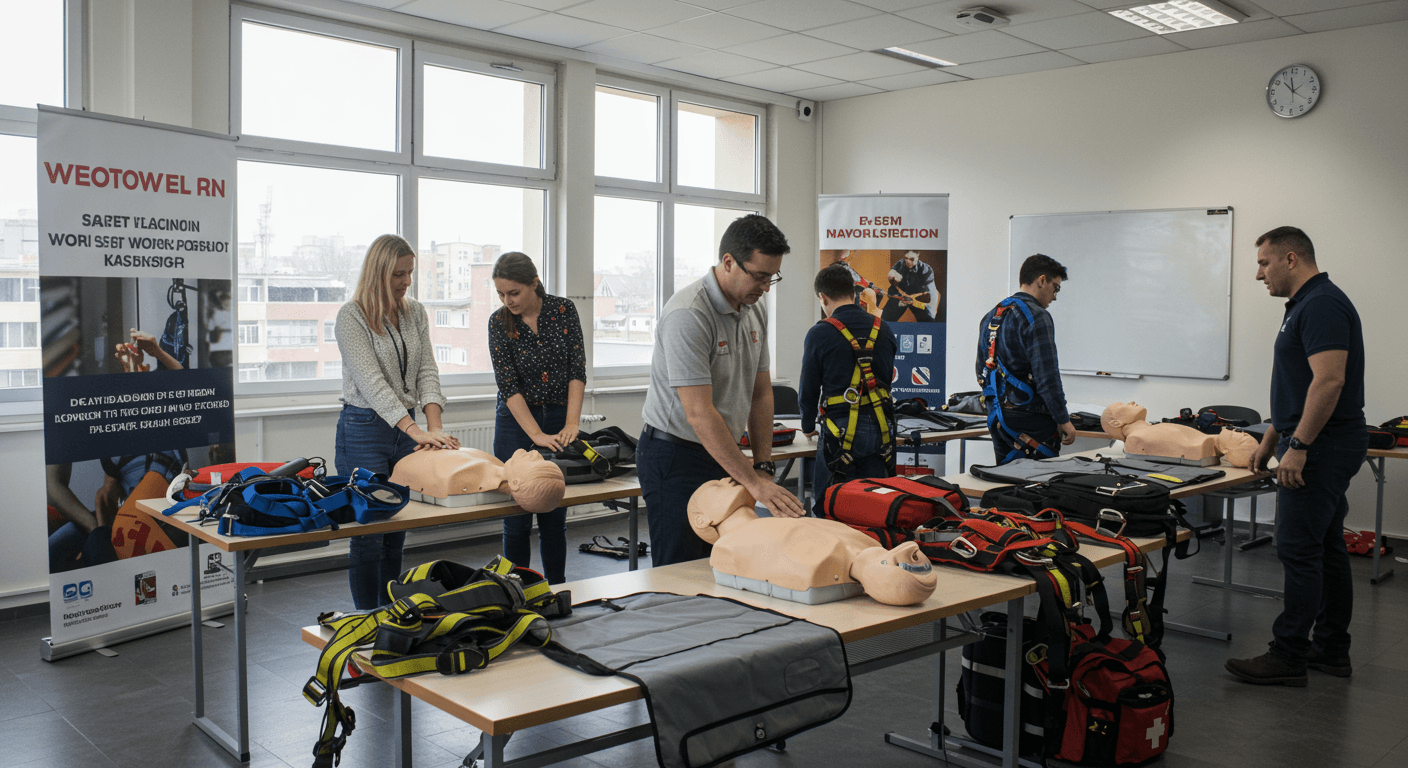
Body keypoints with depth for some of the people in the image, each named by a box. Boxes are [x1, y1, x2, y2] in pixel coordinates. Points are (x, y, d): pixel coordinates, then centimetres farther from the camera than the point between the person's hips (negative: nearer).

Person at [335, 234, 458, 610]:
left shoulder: (415, 313, 7)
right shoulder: (352, 316, -12)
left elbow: (427, 372, 0)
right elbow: (371, 382, -21)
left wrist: (434, 428, -15)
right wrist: (416, 431, -29)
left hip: (407, 427, 6)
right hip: (364, 428, -6)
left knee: (397, 532, 11)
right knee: (369, 533, -2)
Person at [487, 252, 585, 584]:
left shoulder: (563, 310, -5)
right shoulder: (499, 323, -7)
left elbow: (578, 370, -8)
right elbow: (508, 385, -14)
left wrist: (571, 424, -18)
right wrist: (538, 436, -23)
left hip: (560, 420, 1)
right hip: (517, 423, -1)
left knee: (555, 517, 6)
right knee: (517, 520, 0)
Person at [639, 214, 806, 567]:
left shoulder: (755, 312, 5)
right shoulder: (688, 315, -23)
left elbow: (761, 392, 11)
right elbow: (699, 413, -27)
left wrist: (763, 465, 2)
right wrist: (753, 482, -27)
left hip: (723, 455, 8)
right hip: (675, 457, -8)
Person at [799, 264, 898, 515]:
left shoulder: (820, 334, -6)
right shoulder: (884, 330, 9)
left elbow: (808, 388, 2)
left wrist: (808, 426, 20)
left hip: (840, 431, -5)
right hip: (880, 429, 5)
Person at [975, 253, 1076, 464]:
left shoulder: (991, 316, 14)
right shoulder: (1036, 316, -13)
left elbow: (982, 370, 19)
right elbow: (1046, 376, -19)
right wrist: (1063, 420, -14)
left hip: (996, 420, 9)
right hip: (1030, 420, -8)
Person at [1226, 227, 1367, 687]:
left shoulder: (1320, 305, -16)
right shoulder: (1309, 304, 17)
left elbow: (1329, 380, -26)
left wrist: (1298, 446, -25)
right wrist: (1271, 438, 24)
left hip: (1321, 446, -11)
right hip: (1325, 446, 11)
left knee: (1299, 551, -7)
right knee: (1326, 550, 14)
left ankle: (1287, 657, -1)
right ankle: (1331, 649, 22)